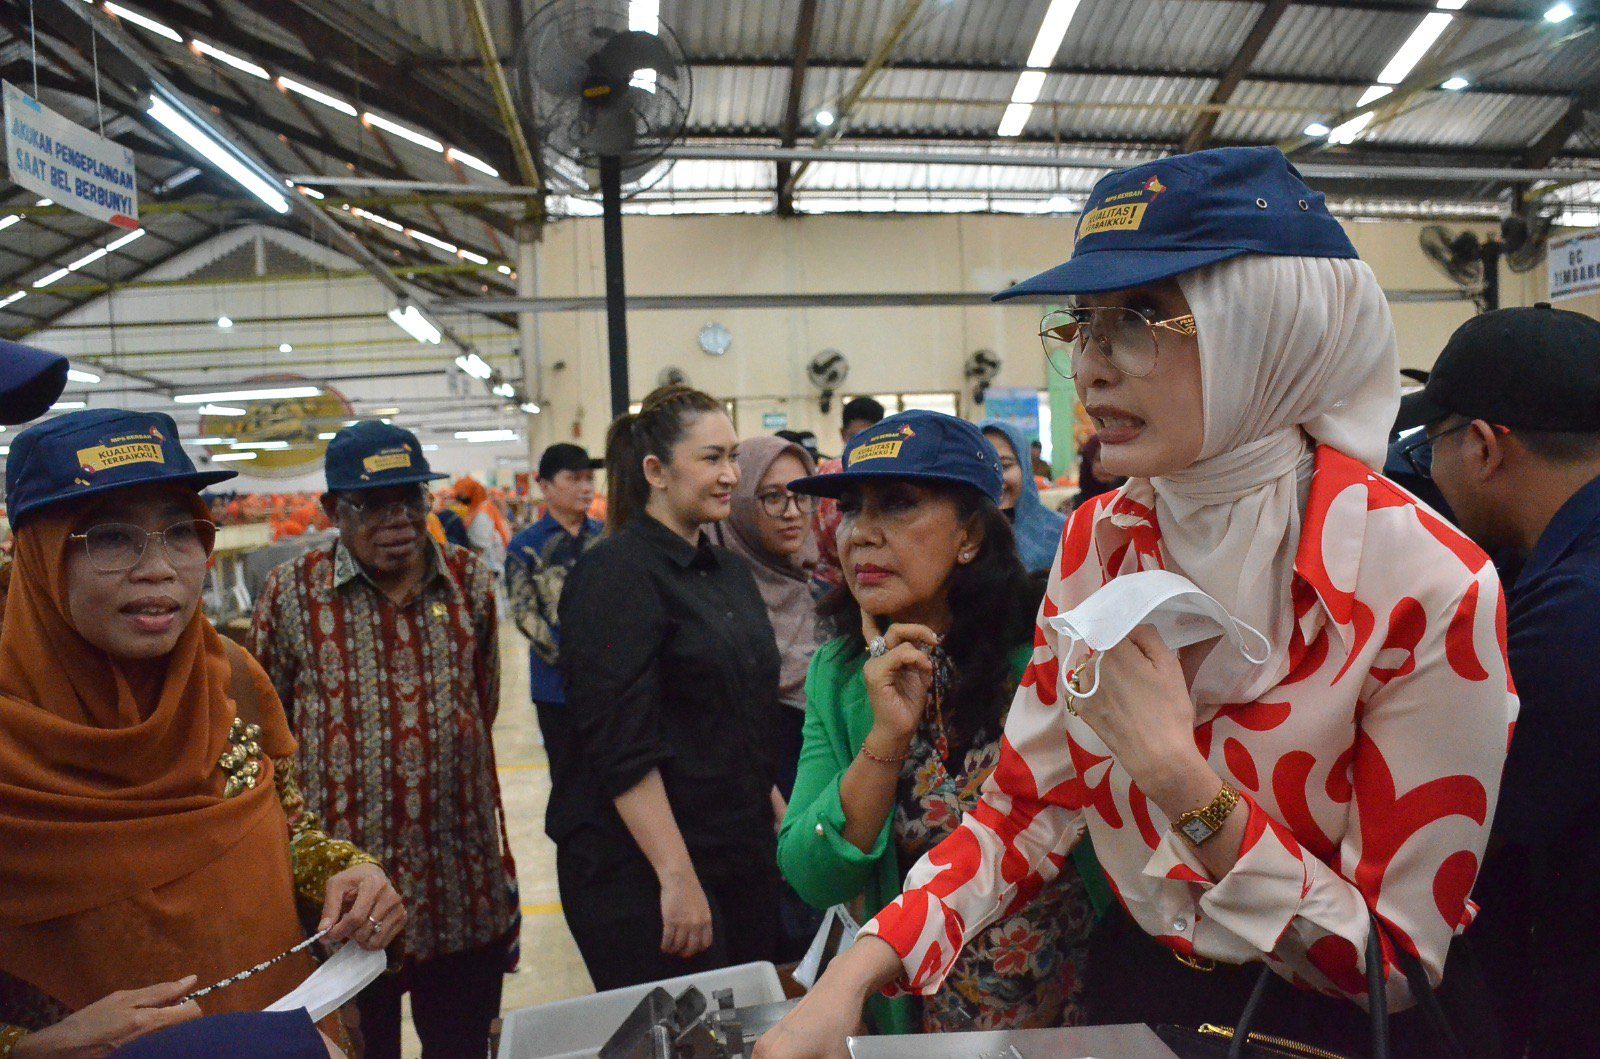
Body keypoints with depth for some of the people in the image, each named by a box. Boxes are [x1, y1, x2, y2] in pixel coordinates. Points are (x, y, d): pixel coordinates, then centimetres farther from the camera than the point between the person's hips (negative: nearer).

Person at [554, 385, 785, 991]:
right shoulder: (617, 575, -14)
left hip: (744, 855, 8)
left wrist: (775, 808, 17)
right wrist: (676, 877, -22)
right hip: (644, 873, -8)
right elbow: (623, 746, -20)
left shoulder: (729, 572, 11)